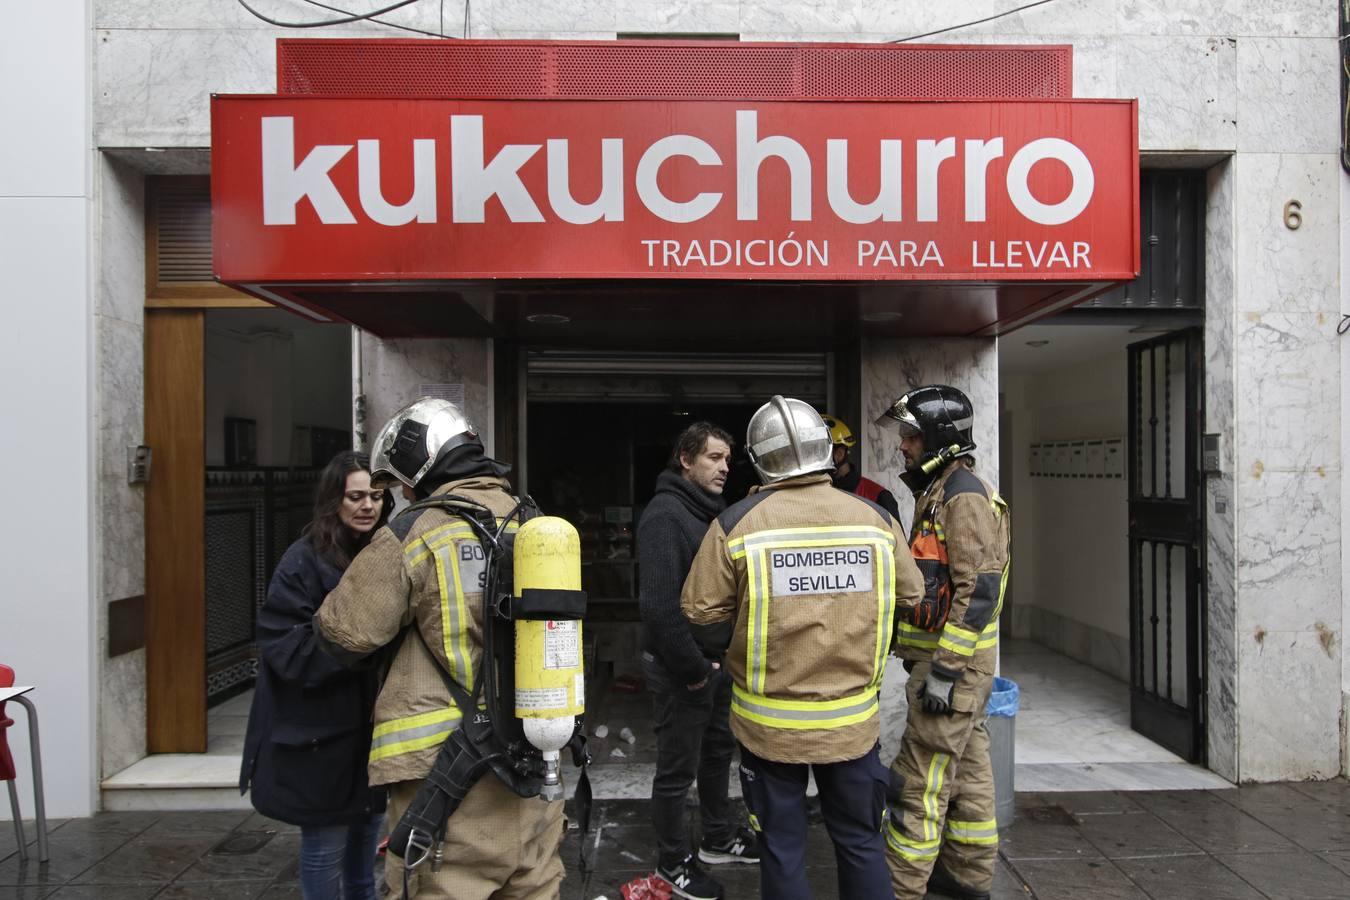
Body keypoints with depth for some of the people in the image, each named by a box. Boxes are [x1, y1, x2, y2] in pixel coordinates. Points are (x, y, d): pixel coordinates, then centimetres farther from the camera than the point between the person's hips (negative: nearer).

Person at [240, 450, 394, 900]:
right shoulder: (304, 561, -13)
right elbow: (287, 649, -18)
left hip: (374, 725, 6)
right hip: (320, 731, -6)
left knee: (368, 839, 19)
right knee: (325, 844, 6)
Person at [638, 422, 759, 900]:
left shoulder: (714, 511, 9)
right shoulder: (664, 514, -20)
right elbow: (658, 603, -27)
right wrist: (691, 668, -21)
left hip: (716, 661, 9)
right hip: (681, 668, -9)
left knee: (718, 750, 22)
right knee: (678, 769, 6)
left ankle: (718, 838, 41)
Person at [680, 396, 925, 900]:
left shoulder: (736, 524, -14)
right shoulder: (875, 518, -6)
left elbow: (703, 620, -10)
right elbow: (908, 599, 5)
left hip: (769, 720, -2)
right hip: (853, 718, 2)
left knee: (782, 846, 15)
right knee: (860, 842, 19)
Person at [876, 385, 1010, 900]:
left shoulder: (965, 495, -17)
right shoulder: (941, 493, 15)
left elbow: (979, 589, -23)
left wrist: (946, 669, -24)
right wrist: (924, 656, 22)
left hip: (953, 661, -10)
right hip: (955, 660, 10)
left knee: (920, 780, -4)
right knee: (966, 768, 18)